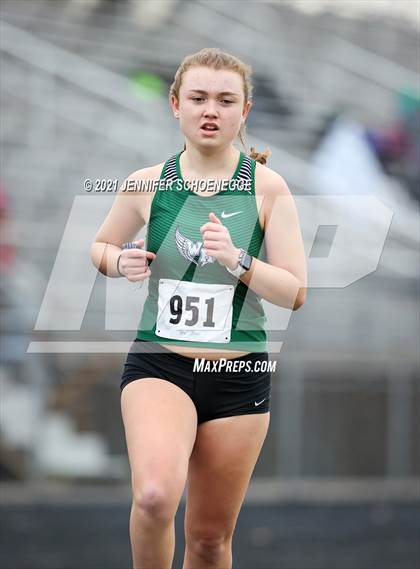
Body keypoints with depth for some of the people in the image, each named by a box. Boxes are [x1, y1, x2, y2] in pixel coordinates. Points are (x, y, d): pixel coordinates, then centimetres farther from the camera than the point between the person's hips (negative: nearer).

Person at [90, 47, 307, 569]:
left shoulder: (267, 187, -3)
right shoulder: (146, 184, 0)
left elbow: (295, 293, -5)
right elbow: (99, 245, 18)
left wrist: (238, 261, -22)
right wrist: (119, 261, -5)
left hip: (239, 374, 1)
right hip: (159, 364, -1)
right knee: (155, 496, -29)